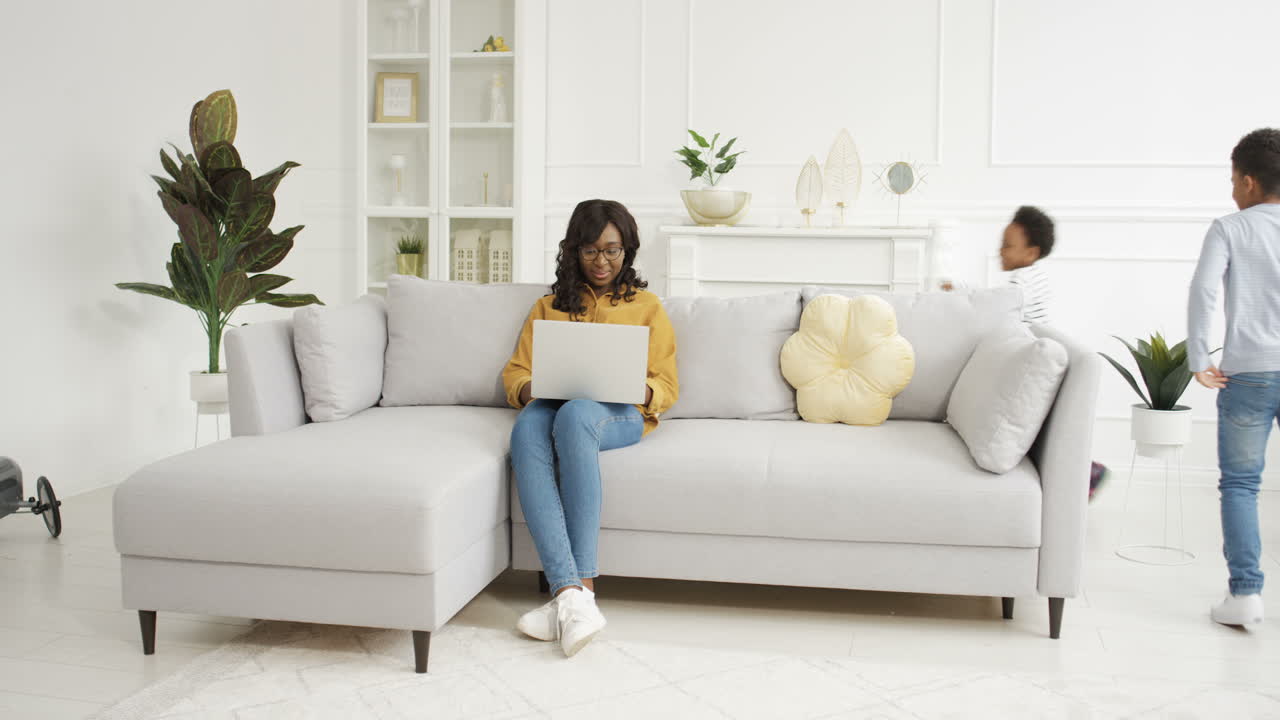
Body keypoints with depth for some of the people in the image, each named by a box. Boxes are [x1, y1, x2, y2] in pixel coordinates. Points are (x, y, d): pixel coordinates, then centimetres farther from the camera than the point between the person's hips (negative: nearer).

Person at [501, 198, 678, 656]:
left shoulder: (647, 306, 22)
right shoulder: (549, 307, 28)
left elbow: (668, 386, 14)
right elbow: (515, 371, 20)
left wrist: (644, 391, -11)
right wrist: (527, 389, -5)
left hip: (620, 414, -2)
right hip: (555, 407, 2)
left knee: (574, 414, -40)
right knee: (527, 427, -38)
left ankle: (576, 591, -43)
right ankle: (571, 594, -48)